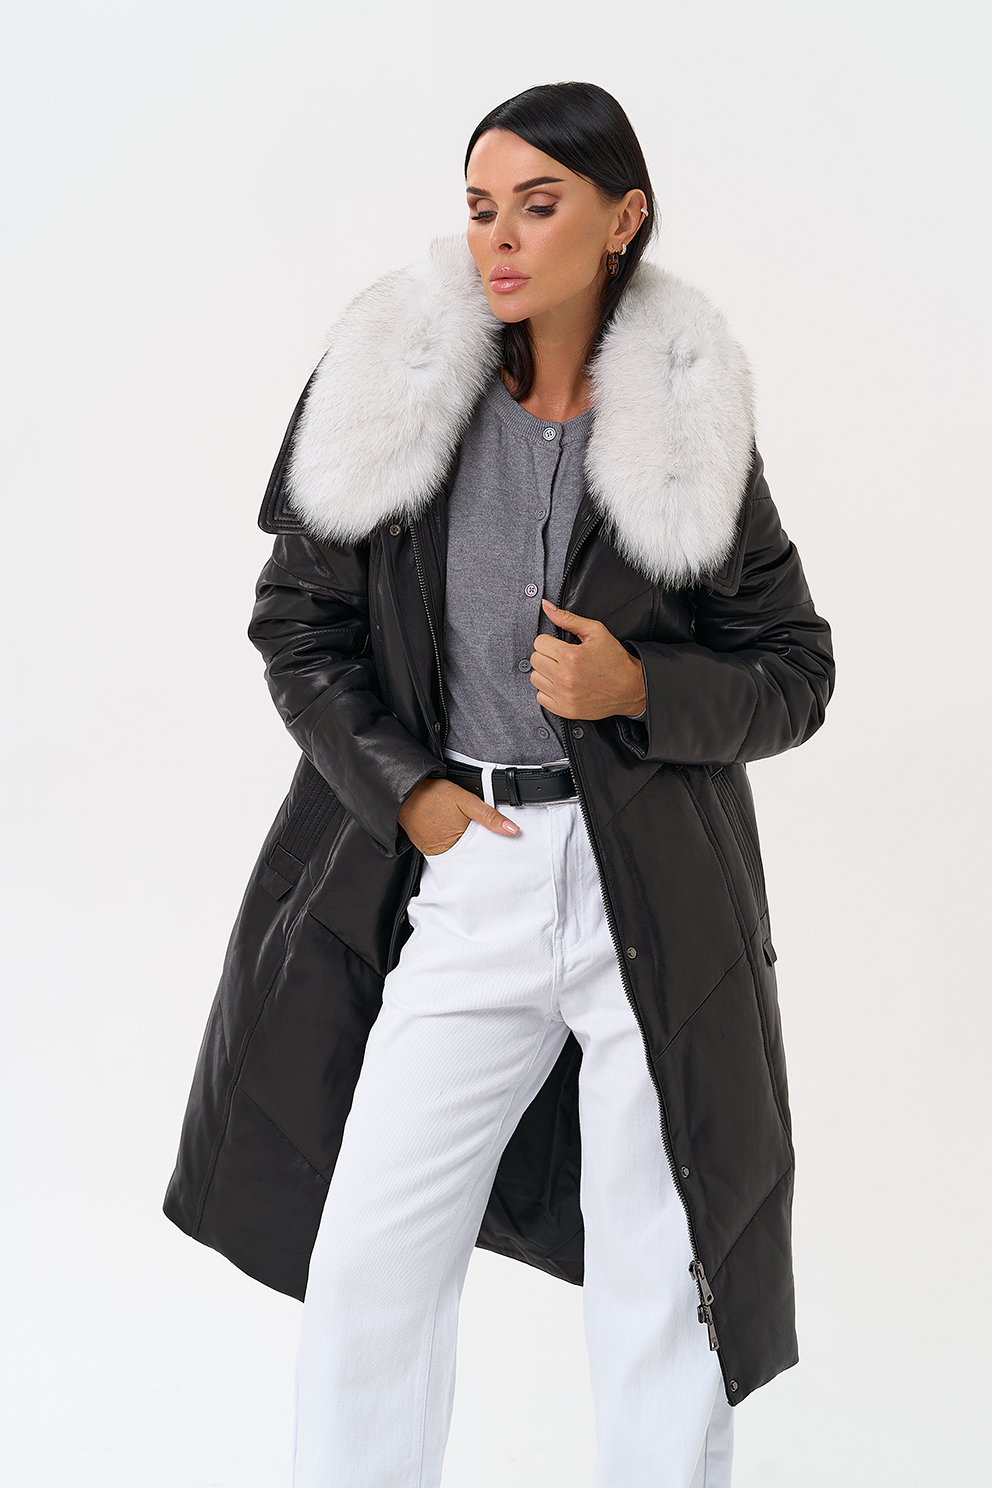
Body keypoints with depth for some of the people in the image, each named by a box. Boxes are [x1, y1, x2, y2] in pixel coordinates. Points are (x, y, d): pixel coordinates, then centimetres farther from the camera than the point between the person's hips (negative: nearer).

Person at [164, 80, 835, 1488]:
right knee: (369, 1261, 7)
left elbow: (796, 672, 4)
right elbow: (297, 620, 6)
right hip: (464, 878, 2)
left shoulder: (692, 432, -2)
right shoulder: (398, 396, 0)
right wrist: (406, 792, -5)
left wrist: (639, 689, -14)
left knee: (661, 1276, 6)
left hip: (655, 895, -1)